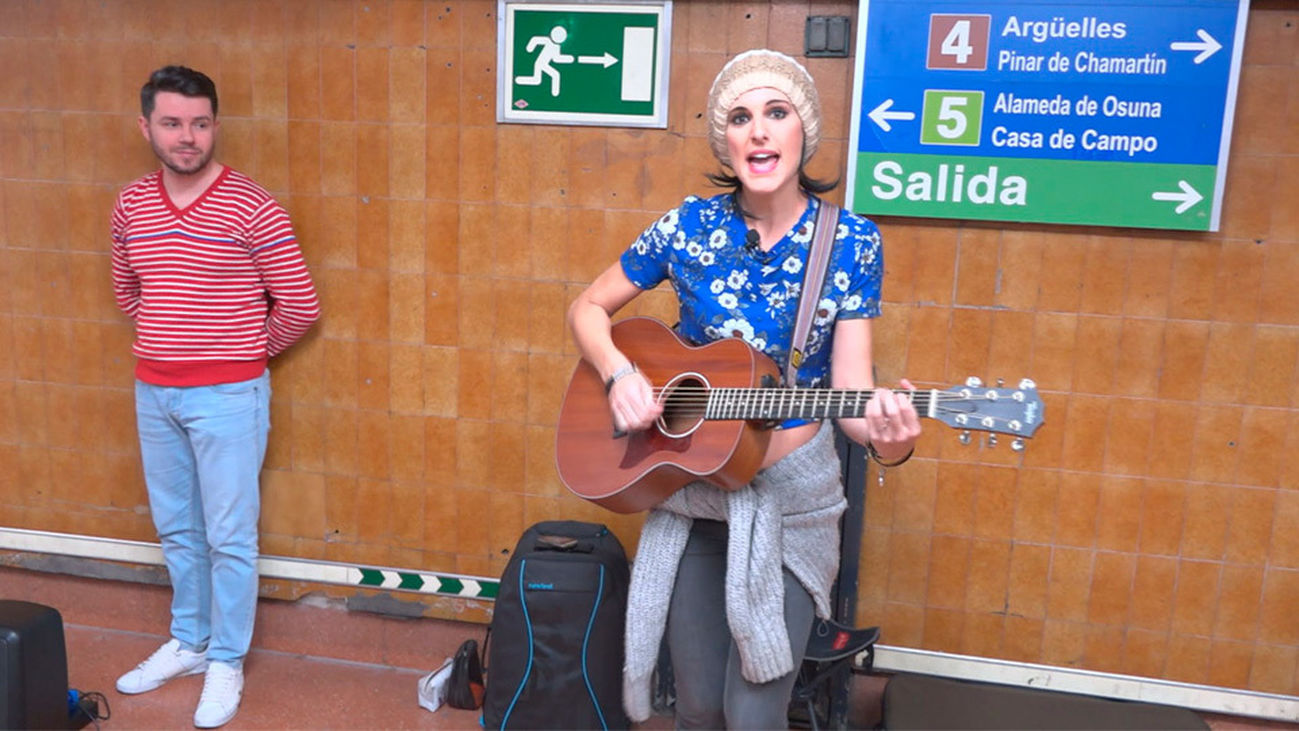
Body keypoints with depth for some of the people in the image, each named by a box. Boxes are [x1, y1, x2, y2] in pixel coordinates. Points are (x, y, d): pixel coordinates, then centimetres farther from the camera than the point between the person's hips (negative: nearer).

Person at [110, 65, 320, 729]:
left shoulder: (250, 207, -14)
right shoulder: (131, 205, 4)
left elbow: (300, 305, -10)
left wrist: (248, 349, 3)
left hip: (227, 394, -5)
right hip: (154, 391, 6)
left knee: (229, 536, 4)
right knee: (176, 528, 18)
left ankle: (226, 662, 21)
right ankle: (188, 642, 37)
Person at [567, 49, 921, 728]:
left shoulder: (850, 242, -9)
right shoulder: (689, 227, -6)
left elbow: (851, 387, -13)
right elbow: (588, 308, 4)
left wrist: (885, 437, -35)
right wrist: (619, 373, -16)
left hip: (791, 495, -1)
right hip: (687, 485, 2)